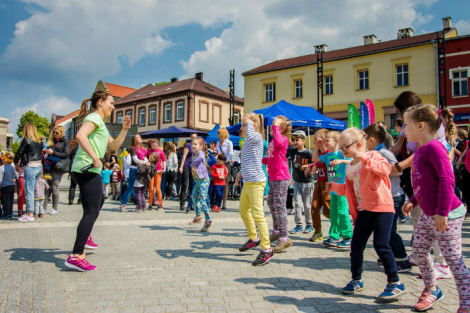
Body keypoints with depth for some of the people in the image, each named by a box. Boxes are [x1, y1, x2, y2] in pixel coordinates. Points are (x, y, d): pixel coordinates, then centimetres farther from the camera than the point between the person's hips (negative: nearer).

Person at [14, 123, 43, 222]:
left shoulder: (26, 140, -6)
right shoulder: (39, 141, 11)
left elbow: (19, 153, -1)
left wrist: (16, 162, 16)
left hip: (30, 167, -7)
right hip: (39, 166, 7)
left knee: (29, 191, -2)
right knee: (32, 190, 13)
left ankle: (30, 215, 1)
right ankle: (30, 212, 18)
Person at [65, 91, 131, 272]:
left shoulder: (100, 123, 24)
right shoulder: (94, 118, -7)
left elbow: (114, 146, 25)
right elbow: (80, 136, -27)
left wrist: (125, 130, 14)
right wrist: (95, 157, -27)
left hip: (88, 170, 11)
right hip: (87, 169, -11)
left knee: (99, 201, 29)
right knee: (92, 212, -15)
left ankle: (85, 237, 42)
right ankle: (76, 256, -19)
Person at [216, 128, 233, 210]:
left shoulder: (229, 143, -1)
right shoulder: (218, 143, 18)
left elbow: (231, 155, -7)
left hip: (226, 164, -5)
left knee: (225, 183, -3)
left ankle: (224, 203, 1)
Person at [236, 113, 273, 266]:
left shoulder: (257, 136, -9)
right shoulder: (247, 141, 18)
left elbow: (250, 136, -35)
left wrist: (249, 122, -18)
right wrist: (240, 173, 16)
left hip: (256, 182, -10)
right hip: (247, 183, 10)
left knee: (257, 214, -11)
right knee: (243, 211, 21)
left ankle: (266, 249, -4)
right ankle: (253, 238, 39)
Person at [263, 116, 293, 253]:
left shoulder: (283, 139, -11)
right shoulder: (273, 141, 17)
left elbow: (278, 142, -37)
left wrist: (276, 126, -27)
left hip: (281, 178, -10)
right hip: (272, 178, 10)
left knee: (279, 206, -9)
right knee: (271, 204, 18)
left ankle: (284, 238, -2)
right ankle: (276, 231, 35)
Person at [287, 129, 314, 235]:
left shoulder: (308, 153, -11)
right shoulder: (292, 151, 1)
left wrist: (307, 167, -22)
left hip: (307, 182, -4)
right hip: (297, 182, 4)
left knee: (307, 205, 4)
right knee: (297, 204, 4)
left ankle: (309, 225, 19)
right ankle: (298, 225, 14)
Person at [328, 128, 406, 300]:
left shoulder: (372, 156, -6)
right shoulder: (349, 166, 13)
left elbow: (385, 169, -27)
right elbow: (348, 189, 19)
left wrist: (364, 158, -31)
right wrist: (335, 187, 4)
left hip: (381, 207, -7)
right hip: (363, 210, 7)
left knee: (381, 245, -8)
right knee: (356, 245, 8)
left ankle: (395, 283, 9)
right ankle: (356, 280, 25)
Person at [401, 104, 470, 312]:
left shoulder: (434, 147, -18)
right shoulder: (421, 150, 10)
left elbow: (447, 180, -25)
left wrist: (442, 212, -26)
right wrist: (413, 201, 22)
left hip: (446, 215, -9)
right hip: (427, 214, 9)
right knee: (419, 252, 16)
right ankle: (431, 289, 36)